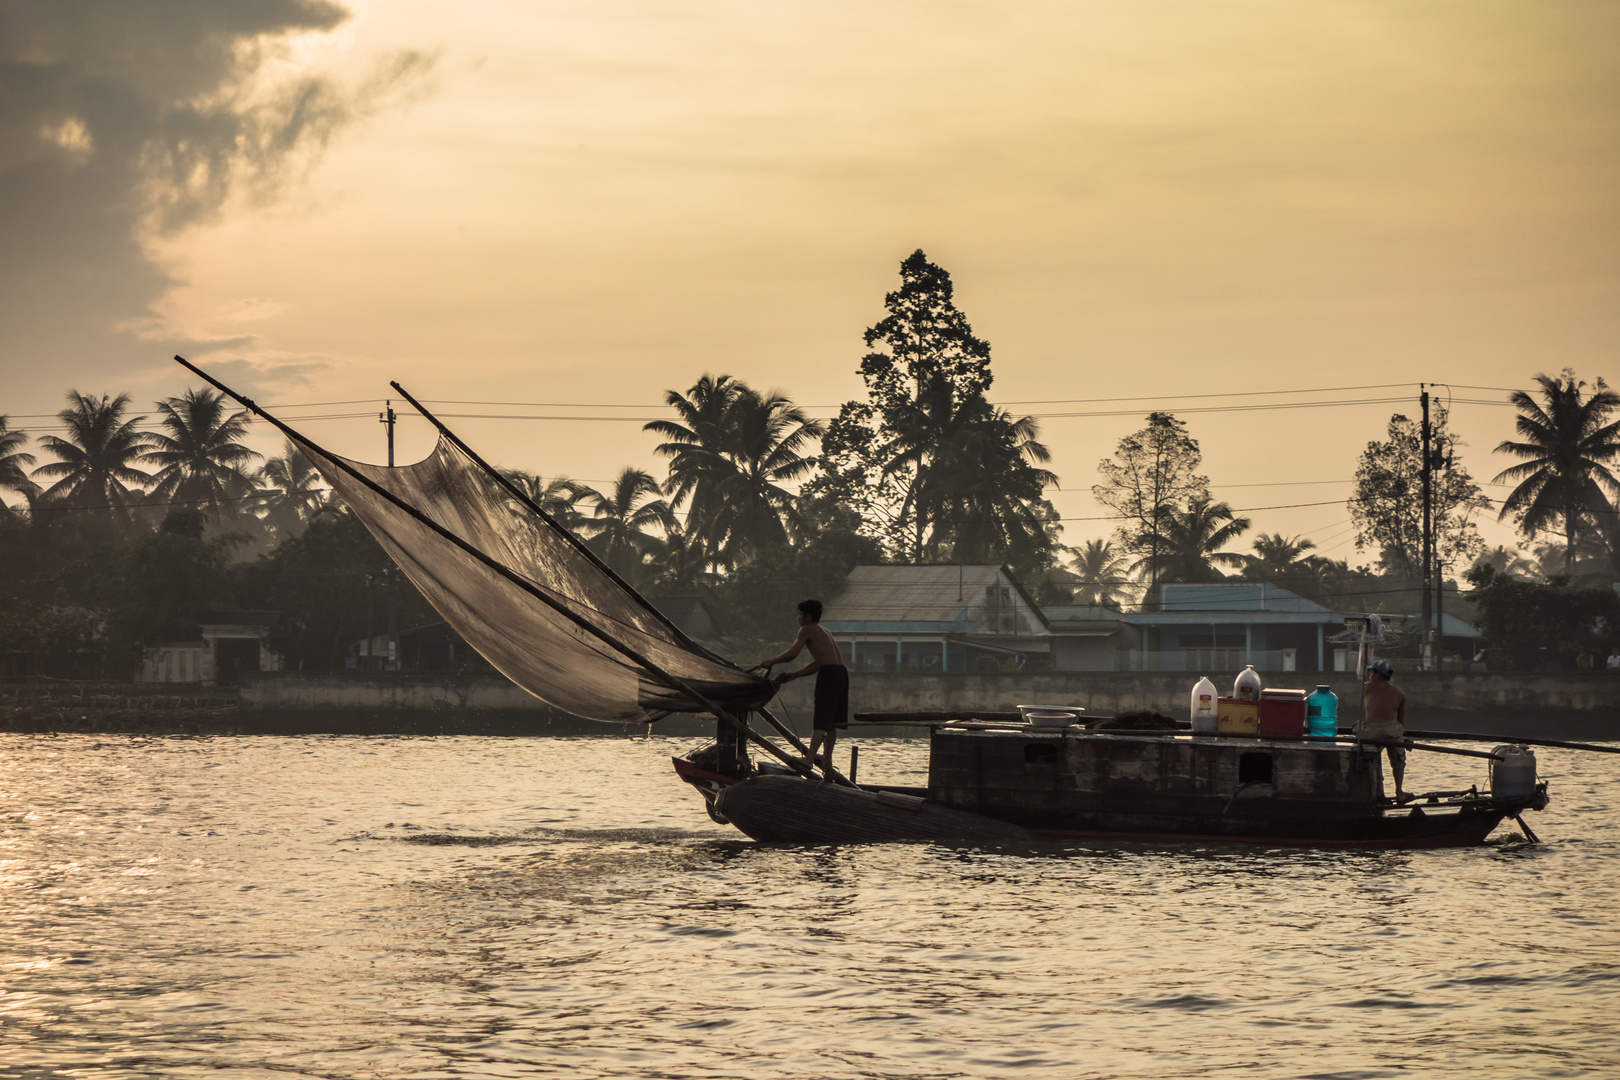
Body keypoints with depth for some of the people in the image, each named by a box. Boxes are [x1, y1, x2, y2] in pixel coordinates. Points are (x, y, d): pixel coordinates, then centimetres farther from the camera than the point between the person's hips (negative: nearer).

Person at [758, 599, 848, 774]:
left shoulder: (807, 630, -2)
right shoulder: (822, 630, 25)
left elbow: (791, 654, -9)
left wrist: (771, 662, 5)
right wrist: (794, 675, 22)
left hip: (829, 674, -9)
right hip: (841, 673, 9)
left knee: (821, 720, -13)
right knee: (831, 720, 15)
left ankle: (809, 759, -18)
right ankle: (828, 759, 21)